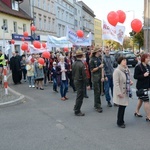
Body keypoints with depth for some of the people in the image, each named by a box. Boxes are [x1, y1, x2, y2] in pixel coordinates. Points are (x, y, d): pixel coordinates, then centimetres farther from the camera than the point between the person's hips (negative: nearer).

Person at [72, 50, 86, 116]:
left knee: (79, 95, 22)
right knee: (80, 97, 3)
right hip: (80, 81, -8)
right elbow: (84, 75, -20)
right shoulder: (81, 64, -21)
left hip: (75, 81, 8)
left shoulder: (73, 63, 2)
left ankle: (76, 108, 33)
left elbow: (73, 73, 9)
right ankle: (77, 111, 11)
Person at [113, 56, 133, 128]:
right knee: (121, 107, 0)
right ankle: (119, 122, 16)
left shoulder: (127, 70, 7)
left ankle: (121, 121, 30)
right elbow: (116, 83, -22)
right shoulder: (117, 71, -19)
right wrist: (119, 93, -24)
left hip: (126, 92, 8)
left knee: (124, 106, 14)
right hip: (120, 92, -8)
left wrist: (130, 82, 2)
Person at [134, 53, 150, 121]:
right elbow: (135, 76, -17)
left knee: (141, 99, 19)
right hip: (141, 86, -8)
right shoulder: (138, 67, -15)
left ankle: (136, 112, 35)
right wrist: (143, 75, -25)